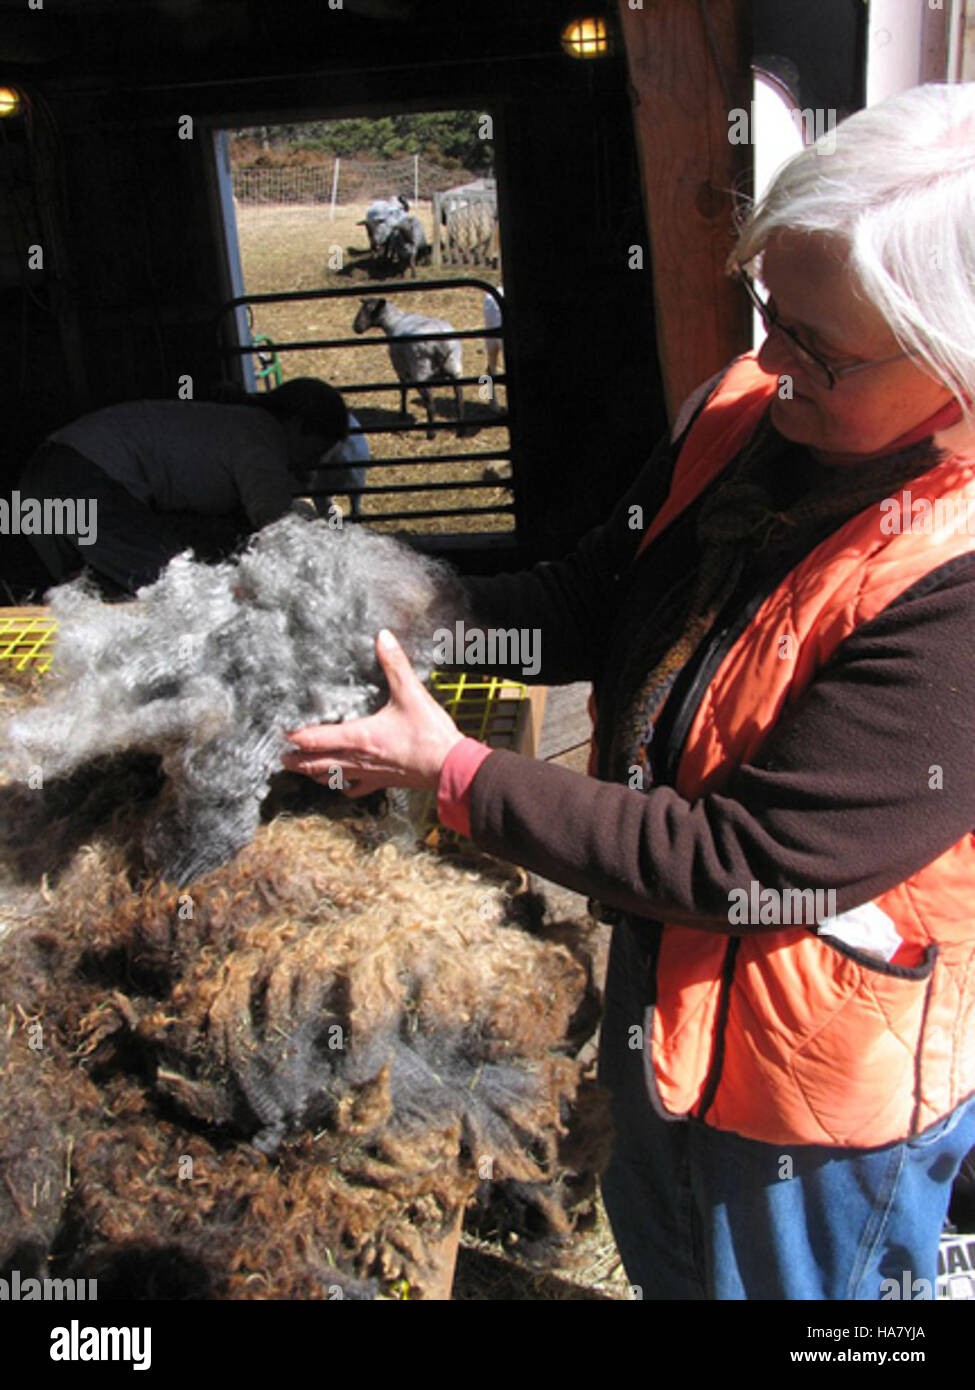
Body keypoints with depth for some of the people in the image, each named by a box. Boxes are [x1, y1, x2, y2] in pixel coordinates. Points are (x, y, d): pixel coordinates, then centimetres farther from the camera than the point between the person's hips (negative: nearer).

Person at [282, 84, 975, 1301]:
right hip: (665, 973, 7)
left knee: (770, 1276, 25)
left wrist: (454, 774, -27)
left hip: (824, 1074, -7)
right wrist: (387, 607, -14)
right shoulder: (747, 408, -11)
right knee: (662, 1262, 34)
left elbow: (744, 865, -32)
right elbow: (598, 604, 1)